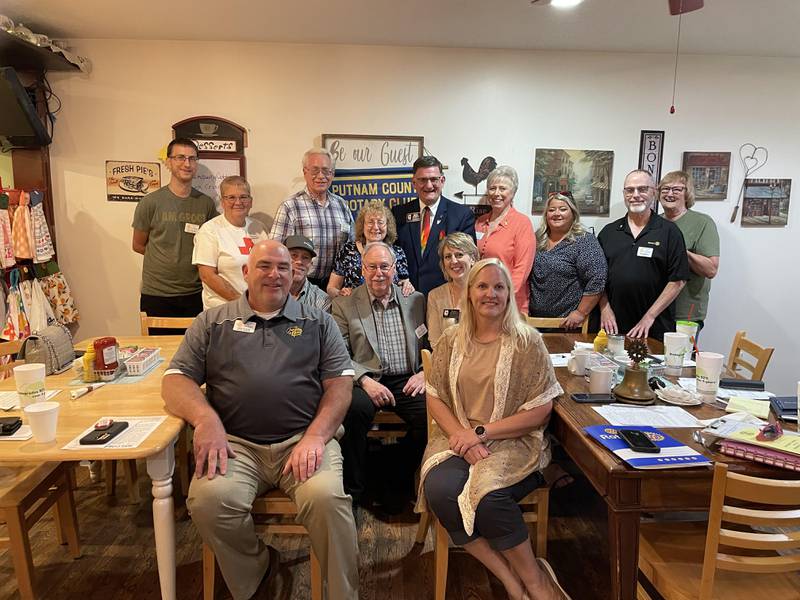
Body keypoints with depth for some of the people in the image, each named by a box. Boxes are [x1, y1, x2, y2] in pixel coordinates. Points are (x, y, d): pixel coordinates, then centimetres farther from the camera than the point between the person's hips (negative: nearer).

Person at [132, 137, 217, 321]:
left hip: (195, 294, 2)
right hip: (156, 295, -2)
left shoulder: (206, 203, 3)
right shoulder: (151, 202, -4)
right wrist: (167, 258, 4)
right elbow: (138, 245, 6)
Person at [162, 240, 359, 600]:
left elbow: (340, 383, 6)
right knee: (209, 499, -27)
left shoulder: (318, 323, 14)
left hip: (303, 438, -1)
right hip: (235, 443, 1)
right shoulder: (212, 323, 16)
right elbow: (175, 380, 9)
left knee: (325, 496, -29)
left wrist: (316, 435, -12)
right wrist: (205, 416, -13)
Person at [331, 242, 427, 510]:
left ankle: (400, 484, 0)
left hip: (407, 382, 2)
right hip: (365, 381, -2)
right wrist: (365, 380, -16)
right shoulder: (344, 304, 9)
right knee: (354, 408, -34)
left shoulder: (416, 300, 16)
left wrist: (425, 373, -5)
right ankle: (353, 490, -10)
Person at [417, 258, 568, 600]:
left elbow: (540, 411, -5)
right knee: (439, 491, -26)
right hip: (457, 440, 3)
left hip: (512, 442, -3)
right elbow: (434, 399, 7)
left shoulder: (527, 341, -2)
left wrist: (482, 432, -13)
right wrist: (462, 434, -12)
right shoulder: (450, 341, 8)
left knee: (488, 495, -31)